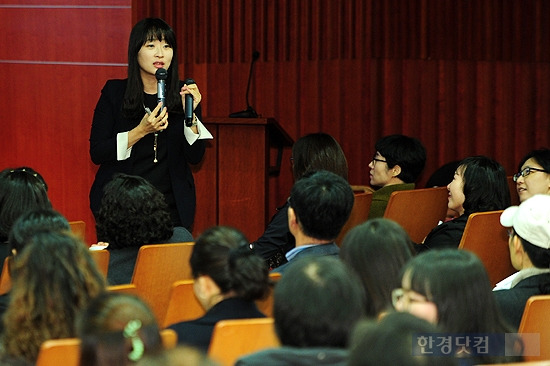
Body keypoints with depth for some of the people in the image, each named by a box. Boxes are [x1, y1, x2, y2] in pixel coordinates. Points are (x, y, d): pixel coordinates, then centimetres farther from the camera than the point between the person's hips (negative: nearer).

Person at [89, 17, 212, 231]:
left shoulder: (184, 93, 3)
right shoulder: (114, 92, -2)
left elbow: (195, 157, 0)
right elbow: (96, 153, -7)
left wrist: (190, 114, -15)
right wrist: (140, 131, -18)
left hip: (171, 205, 2)